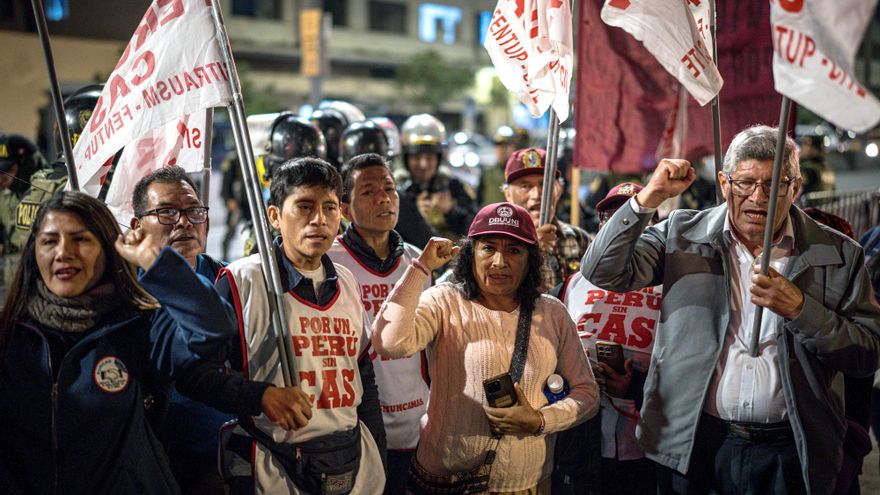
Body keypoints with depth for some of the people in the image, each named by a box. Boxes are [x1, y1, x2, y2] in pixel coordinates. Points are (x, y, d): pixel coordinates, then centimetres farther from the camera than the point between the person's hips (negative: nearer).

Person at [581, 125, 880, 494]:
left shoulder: (839, 255, 1)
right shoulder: (683, 235, 2)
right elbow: (603, 272, -7)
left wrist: (798, 308, -17)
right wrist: (649, 198, -15)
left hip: (790, 451, 0)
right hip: (694, 444, 0)